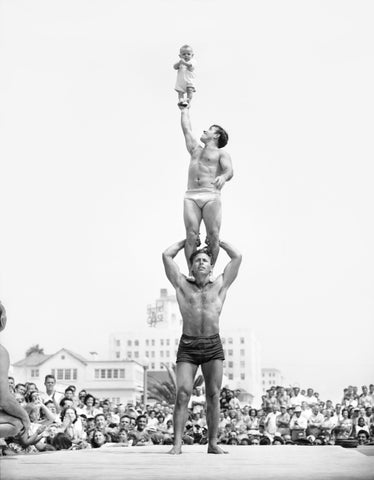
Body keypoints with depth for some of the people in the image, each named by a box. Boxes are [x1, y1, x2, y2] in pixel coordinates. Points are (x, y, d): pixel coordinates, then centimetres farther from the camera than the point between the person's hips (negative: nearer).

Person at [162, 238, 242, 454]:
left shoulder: (220, 286, 13)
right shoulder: (183, 286, 12)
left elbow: (237, 257, 14)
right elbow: (167, 255, 12)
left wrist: (217, 240, 25)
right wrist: (187, 241, 24)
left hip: (213, 346, 1)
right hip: (188, 346, -1)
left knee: (213, 396, 0)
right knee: (183, 394, -10)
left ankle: (213, 443, 5)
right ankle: (177, 444, -9)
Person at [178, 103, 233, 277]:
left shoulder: (221, 153, 14)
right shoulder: (195, 149, 29)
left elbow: (229, 170, -5)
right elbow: (186, 128, 39)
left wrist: (223, 177, -28)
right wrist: (184, 110, 50)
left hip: (211, 196, -3)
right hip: (191, 196, 3)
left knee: (213, 236, -12)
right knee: (191, 235, -12)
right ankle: (191, 271, -13)